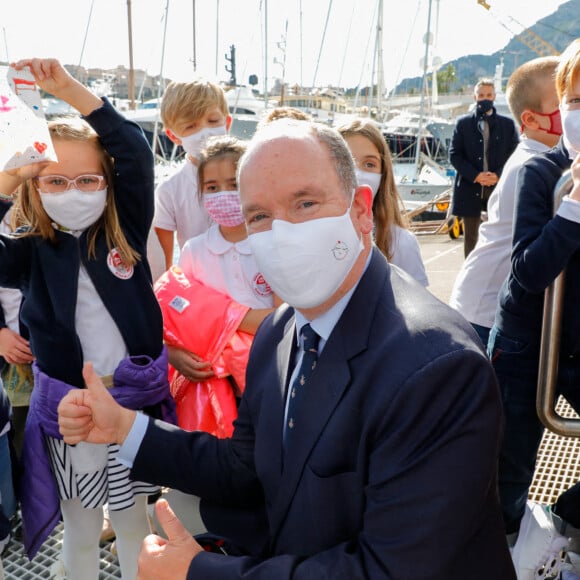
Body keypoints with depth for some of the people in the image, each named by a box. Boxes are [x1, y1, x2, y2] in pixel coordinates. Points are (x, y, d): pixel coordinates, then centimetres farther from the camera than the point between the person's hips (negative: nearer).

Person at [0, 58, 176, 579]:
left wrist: (68, 89, -19)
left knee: (134, 520, 21)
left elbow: (135, 152, -14)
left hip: (137, 402, 0)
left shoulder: (124, 232, -5)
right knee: (80, 528, 20)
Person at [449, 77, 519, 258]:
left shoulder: (507, 123, 6)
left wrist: (498, 175, -12)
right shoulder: (463, 123, 5)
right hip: (470, 187, 0)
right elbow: (454, 155, 0)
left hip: (499, 186, 0)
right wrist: (476, 175, -11)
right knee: (470, 236, 6)